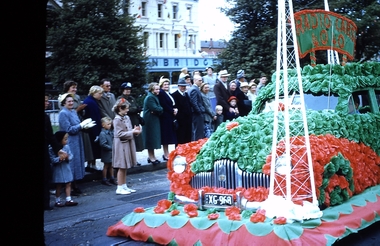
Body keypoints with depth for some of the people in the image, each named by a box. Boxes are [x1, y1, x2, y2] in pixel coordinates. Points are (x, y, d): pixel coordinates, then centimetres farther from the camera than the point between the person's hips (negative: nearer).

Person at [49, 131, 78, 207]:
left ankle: (68, 200, 13)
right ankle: (57, 201, 18)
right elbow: (52, 159, -21)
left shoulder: (67, 147, 0)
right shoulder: (53, 149, -16)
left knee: (68, 184, 7)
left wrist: (68, 157, -21)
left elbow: (71, 155, 0)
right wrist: (59, 159, -34)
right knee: (58, 186, 6)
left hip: (66, 169, 5)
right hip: (58, 170, -5)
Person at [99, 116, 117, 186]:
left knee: (111, 165, 16)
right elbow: (103, 144, -23)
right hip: (106, 153, -7)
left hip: (112, 152, 7)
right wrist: (111, 147, -22)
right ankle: (104, 179, 18)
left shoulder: (111, 132, 4)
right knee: (106, 166, 5)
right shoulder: (102, 134, -19)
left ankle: (112, 178, 28)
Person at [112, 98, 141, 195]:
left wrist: (135, 130, -2)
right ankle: (120, 188, 5)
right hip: (121, 145, -8)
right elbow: (120, 134, -18)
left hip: (128, 144, 8)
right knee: (122, 167, -2)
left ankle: (124, 186, 21)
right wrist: (132, 132, -18)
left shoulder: (127, 117, 9)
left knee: (125, 167, 13)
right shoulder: (117, 120, -14)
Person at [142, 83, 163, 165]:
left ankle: (151, 156, 22)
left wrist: (159, 110, -13)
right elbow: (155, 108, -24)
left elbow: (158, 108, 8)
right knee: (151, 138, -3)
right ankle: (151, 157, 6)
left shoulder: (154, 96, 15)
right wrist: (161, 109, -7)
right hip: (150, 121, -10)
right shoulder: (150, 97, -16)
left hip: (154, 120, 10)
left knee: (153, 138, 14)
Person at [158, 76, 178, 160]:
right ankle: (166, 155, 3)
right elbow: (164, 105, -16)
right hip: (165, 117, -9)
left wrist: (175, 109, -2)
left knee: (168, 137, 11)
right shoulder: (161, 93, -10)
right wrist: (172, 111, -11)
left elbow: (173, 104, 18)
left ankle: (166, 154, 17)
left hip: (170, 117, 9)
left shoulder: (168, 93, 18)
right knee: (166, 137, -3)